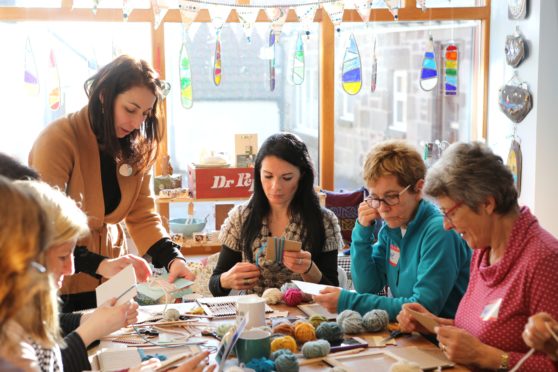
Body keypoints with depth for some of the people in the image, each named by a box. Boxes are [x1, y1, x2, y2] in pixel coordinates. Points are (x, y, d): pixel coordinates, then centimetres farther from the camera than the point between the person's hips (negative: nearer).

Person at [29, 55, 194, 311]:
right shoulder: (58, 140, -21)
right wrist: (99, 265, -40)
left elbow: (142, 215, -2)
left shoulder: (136, 148, 0)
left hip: (110, 281, 5)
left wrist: (172, 258, -20)